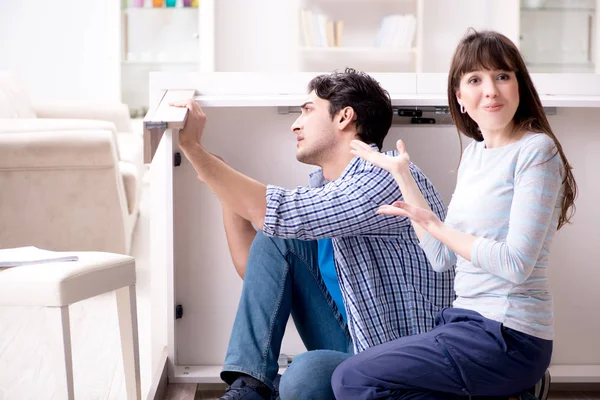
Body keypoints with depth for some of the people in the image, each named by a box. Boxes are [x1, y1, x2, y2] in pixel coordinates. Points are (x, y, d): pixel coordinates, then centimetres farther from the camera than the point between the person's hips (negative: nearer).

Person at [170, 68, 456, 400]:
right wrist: (226, 187, 9)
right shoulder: (322, 187, 9)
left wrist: (192, 146, -17)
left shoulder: (391, 178, -18)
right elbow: (254, 268, 14)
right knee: (274, 240, 0)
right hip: (353, 345, 8)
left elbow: (272, 211, -26)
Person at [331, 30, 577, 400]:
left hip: (509, 337, -9)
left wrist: (434, 225, -12)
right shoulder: (474, 152, 12)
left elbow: (516, 264, -19)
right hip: (467, 320, 9)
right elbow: (443, 258, 9)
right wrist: (402, 175, 9)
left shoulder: (535, 150, -12)